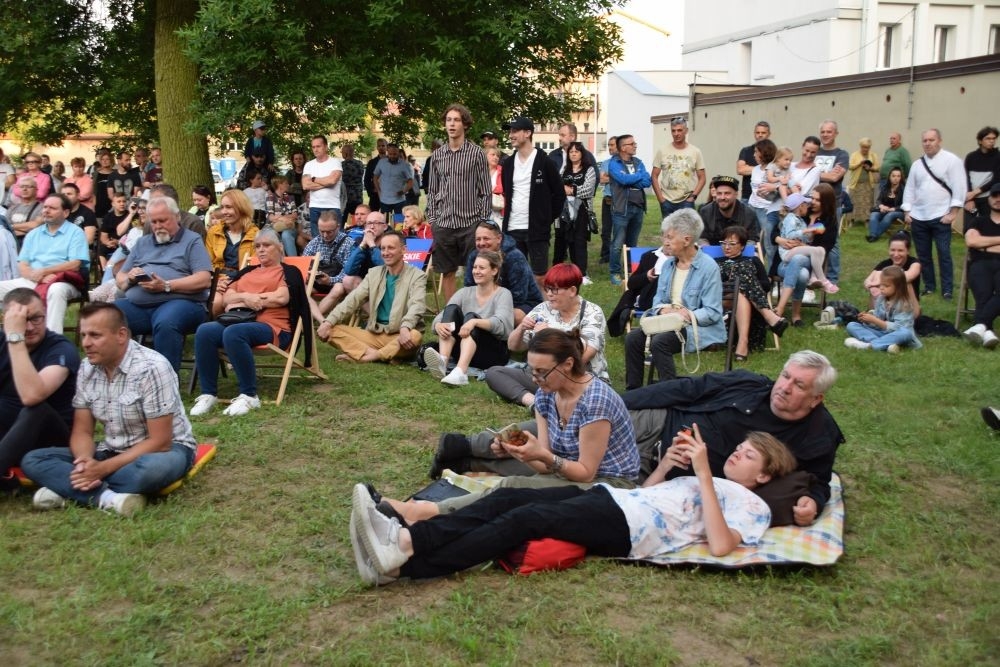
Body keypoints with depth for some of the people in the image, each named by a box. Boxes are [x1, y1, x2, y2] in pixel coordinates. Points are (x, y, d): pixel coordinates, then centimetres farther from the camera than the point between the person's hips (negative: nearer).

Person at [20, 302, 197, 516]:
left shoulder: (152, 368, -21)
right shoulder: (86, 369, -2)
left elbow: (159, 442, -21)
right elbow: (82, 431, 1)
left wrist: (103, 469, -26)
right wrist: (85, 462, -22)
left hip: (164, 450, -6)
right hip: (112, 451, 6)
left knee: (156, 467, -42)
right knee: (32, 460, -11)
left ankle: (64, 490, -24)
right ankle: (106, 497, -31)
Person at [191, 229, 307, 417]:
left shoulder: (288, 272, 14)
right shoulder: (247, 271, 30)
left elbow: (281, 298, -6)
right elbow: (226, 298, 17)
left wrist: (248, 300, 2)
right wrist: (245, 297, -5)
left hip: (272, 327, -5)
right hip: (239, 321, 5)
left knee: (233, 333, -37)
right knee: (204, 331, -26)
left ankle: (249, 396, -31)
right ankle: (208, 394, -22)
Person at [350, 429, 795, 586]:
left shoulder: (752, 506, 8)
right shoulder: (713, 481, 33)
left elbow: (720, 546, -14)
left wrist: (703, 473, -11)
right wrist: (671, 461, 17)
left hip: (629, 527, -8)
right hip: (613, 497, 8)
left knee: (525, 518, -27)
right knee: (509, 498, -14)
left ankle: (403, 564, -35)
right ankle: (405, 539, -30)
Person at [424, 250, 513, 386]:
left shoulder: (503, 294, -2)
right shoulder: (465, 292, 10)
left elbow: (501, 324, -21)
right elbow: (439, 318, -2)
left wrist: (474, 322, -39)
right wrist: (438, 326, -27)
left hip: (495, 352, -4)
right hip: (462, 351, 4)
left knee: (471, 316, -28)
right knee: (452, 309, -16)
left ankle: (461, 372, -53)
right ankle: (442, 361, -42)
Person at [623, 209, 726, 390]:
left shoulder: (709, 267, -12)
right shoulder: (668, 264, 11)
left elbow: (713, 313, -14)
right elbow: (658, 300, 15)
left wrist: (686, 315, -24)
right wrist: (664, 310, -8)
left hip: (699, 328, -7)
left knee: (659, 342, -32)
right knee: (633, 338, -17)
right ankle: (632, 391, -9)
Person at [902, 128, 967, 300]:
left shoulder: (951, 160, -4)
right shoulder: (917, 164, 11)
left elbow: (959, 187, -8)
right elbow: (909, 189, 13)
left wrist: (953, 213, -13)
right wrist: (907, 212, 5)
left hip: (940, 217, -5)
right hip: (918, 217, 5)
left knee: (944, 254, -4)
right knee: (923, 255, 11)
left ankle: (947, 289, 3)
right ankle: (929, 285, 23)